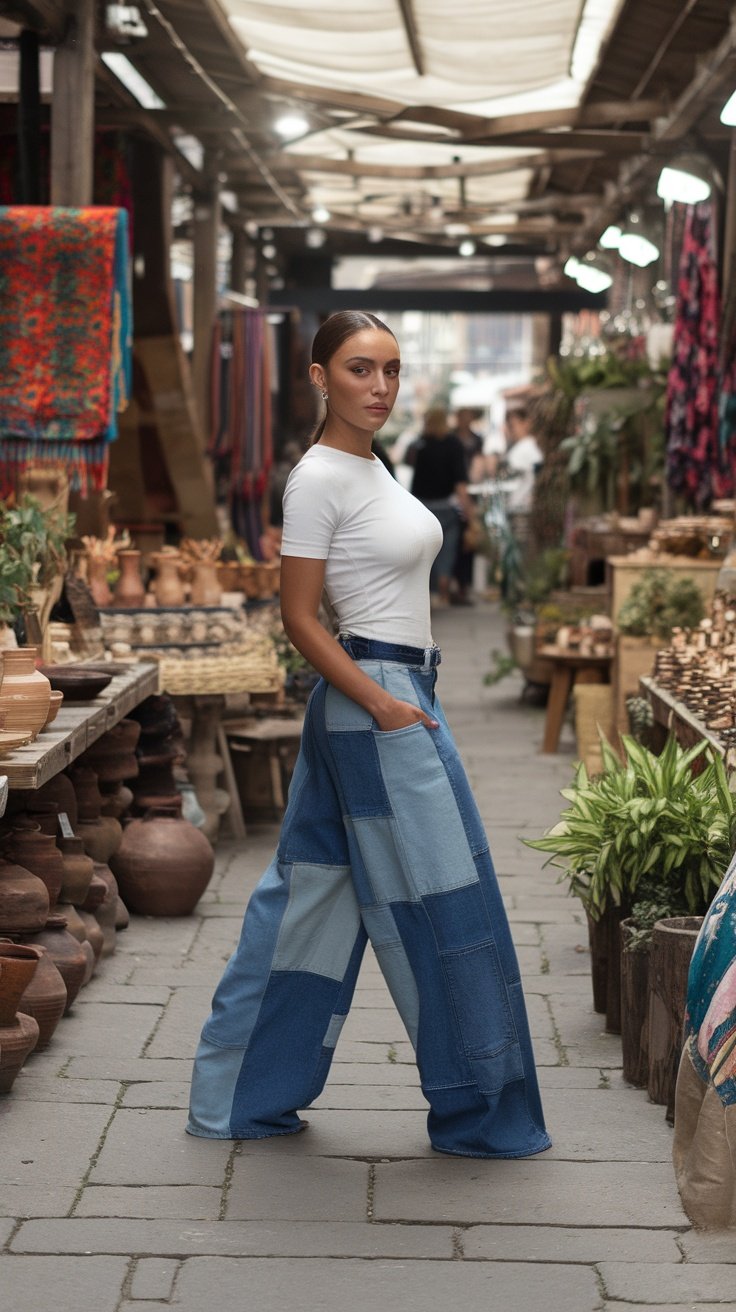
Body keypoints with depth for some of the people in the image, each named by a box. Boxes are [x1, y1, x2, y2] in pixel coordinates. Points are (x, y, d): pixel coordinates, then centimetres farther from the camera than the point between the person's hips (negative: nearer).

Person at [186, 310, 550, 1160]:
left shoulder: (367, 467, 14)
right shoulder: (318, 477, -14)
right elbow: (299, 617, -15)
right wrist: (381, 703, -20)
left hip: (396, 691, 10)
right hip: (373, 694, -10)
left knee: (315, 893, 13)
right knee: (441, 904, -1)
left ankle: (241, 1097, 21)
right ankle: (477, 1109, 12)